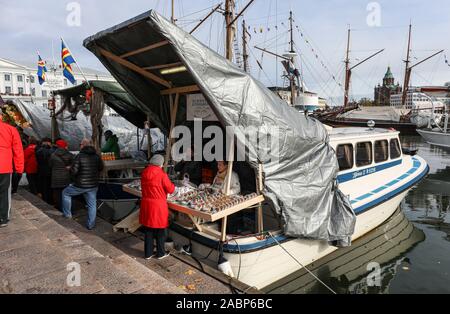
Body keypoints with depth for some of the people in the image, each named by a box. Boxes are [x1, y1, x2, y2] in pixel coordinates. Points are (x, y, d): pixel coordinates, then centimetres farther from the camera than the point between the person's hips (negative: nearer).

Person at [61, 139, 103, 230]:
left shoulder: (79, 156, -15)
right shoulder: (97, 156, 1)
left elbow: (73, 171, -18)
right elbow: (101, 168, 14)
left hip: (80, 185, -4)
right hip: (93, 186, 4)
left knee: (65, 193, 22)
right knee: (92, 205, 12)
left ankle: (67, 214, 27)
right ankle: (90, 225, 17)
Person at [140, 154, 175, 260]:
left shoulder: (144, 173, 2)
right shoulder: (161, 174, -16)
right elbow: (171, 189, -9)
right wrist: (172, 185, 11)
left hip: (146, 204, 6)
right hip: (158, 205, -5)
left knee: (148, 230, 15)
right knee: (160, 231, 11)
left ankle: (148, 253, 25)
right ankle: (160, 253, 23)